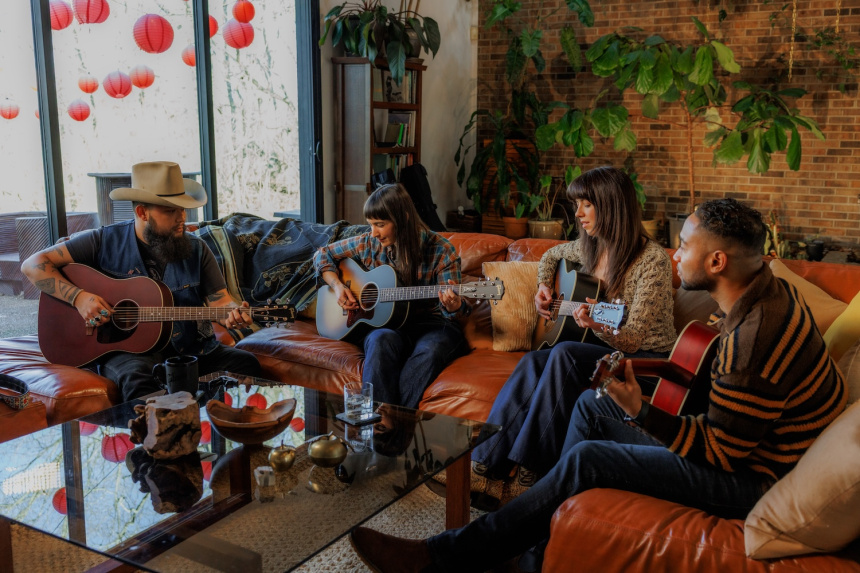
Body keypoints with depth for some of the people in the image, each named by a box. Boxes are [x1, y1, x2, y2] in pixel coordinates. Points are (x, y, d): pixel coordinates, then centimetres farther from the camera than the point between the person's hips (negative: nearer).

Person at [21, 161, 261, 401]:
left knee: (245, 362, -24)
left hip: (192, 348, 3)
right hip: (125, 348, -3)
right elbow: (33, 265, 1)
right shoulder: (106, 242, 1)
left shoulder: (196, 250, 9)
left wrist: (234, 313, -19)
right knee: (137, 379, -39)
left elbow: (220, 301, 5)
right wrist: (79, 297, -15)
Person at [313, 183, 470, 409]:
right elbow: (323, 255, 16)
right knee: (382, 340, -35)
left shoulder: (440, 251, -8)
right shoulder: (369, 244, 2)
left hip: (432, 323, -2)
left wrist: (453, 306, -35)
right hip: (383, 324, 2)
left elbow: (454, 308, -10)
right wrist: (337, 285, -2)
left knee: (429, 351, -37)